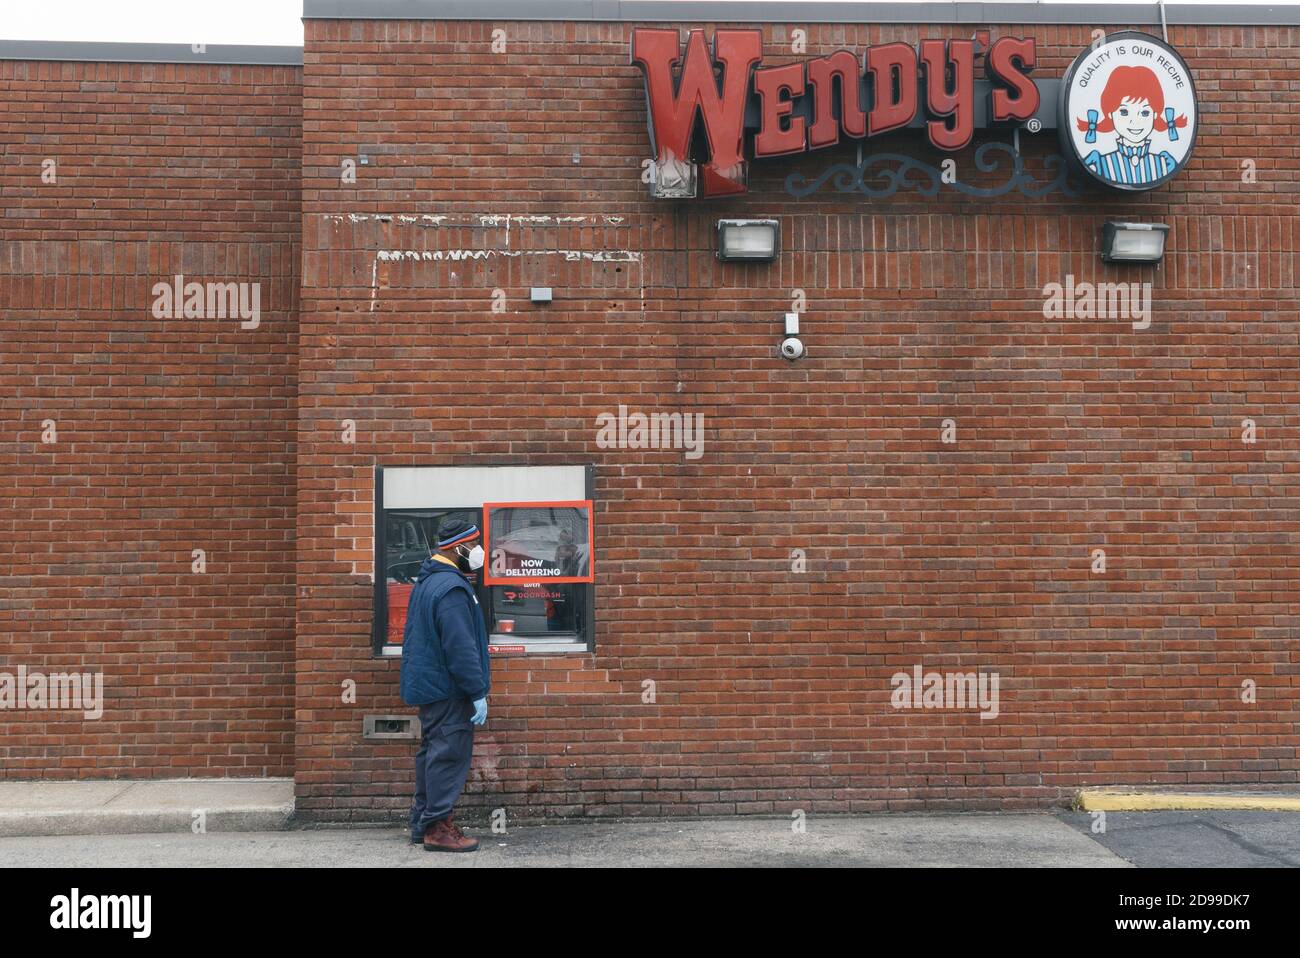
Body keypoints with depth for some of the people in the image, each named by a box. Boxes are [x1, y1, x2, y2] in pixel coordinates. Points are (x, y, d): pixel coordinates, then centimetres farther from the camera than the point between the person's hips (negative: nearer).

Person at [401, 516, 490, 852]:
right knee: (448, 755, -5)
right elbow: (461, 648, -25)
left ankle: (422, 823, 23)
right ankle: (438, 828, 0)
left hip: (429, 684, 10)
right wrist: (478, 692, -21)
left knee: (433, 753, 16)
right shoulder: (451, 588, -21)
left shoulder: (427, 581, 13)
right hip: (449, 689, -10)